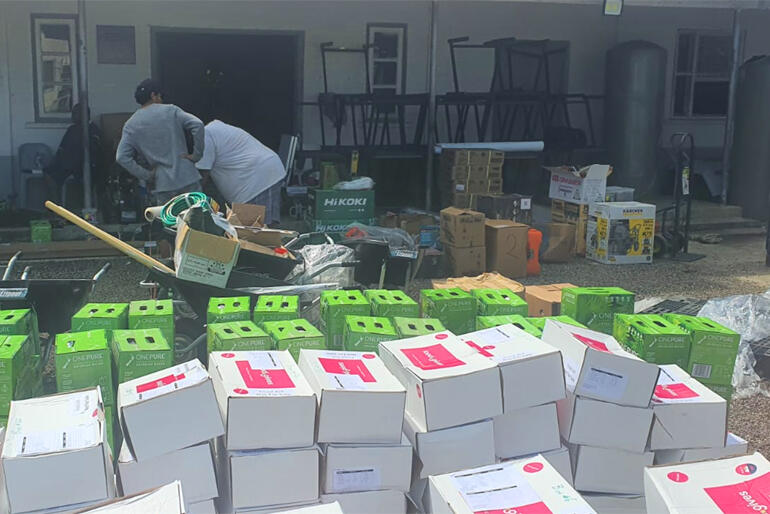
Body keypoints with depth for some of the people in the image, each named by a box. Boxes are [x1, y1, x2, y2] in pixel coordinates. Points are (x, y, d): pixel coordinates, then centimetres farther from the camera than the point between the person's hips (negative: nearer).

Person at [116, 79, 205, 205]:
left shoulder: (130, 125, 5)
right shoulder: (170, 111, 0)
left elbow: (122, 157, -5)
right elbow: (197, 125, -13)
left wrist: (147, 175, 0)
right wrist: (196, 155, -5)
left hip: (163, 185, 2)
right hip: (188, 180, -1)